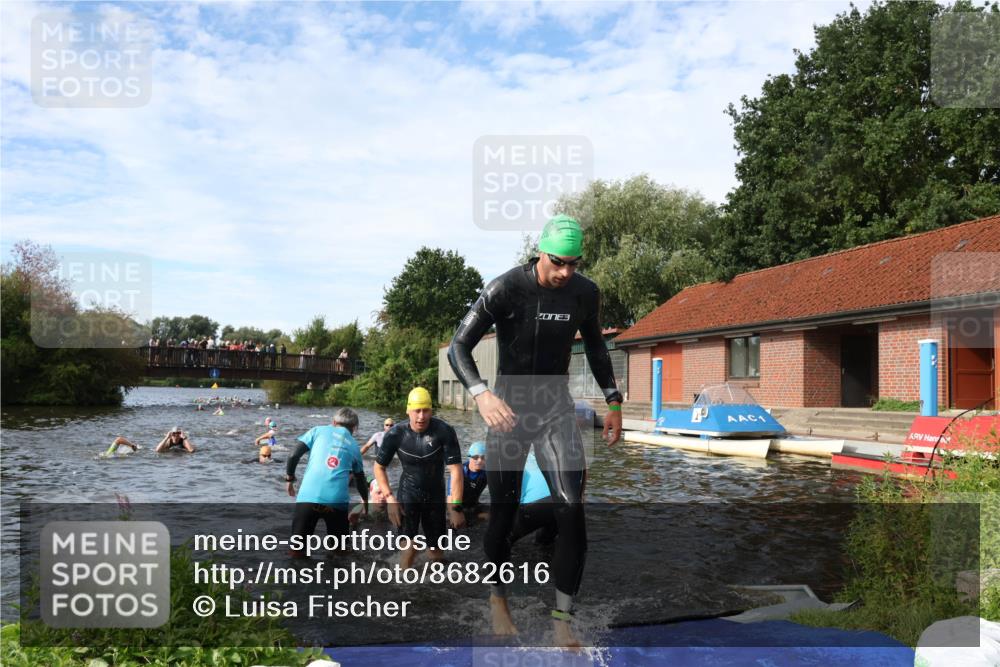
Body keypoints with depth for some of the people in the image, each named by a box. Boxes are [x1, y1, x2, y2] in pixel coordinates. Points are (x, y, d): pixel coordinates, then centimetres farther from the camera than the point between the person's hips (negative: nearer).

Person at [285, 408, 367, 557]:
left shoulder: (318, 430, 15)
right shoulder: (354, 445, 20)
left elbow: (294, 456, 6)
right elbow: (360, 479, 31)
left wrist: (289, 479, 21)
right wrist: (365, 500, 47)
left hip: (308, 496, -1)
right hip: (337, 500, 1)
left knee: (297, 550, 10)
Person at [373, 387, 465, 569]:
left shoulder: (445, 431, -22)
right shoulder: (396, 434, -17)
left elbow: (455, 469, -21)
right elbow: (379, 467, -5)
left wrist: (456, 507, -26)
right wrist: (390, 498, -16)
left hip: (436, 494, 1)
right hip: (408, 494, -1)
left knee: (436, 550, 8)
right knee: (410, 547, -15)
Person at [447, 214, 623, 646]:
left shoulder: (585, 293, -4)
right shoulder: (505, 289, -16)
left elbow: (594, 345, 15)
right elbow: (458, 348, -16)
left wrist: (613, 402, 13)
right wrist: (481, 394, -34)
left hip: (557, 411, 3)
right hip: (509, 410, -2)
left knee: (572, 511, -11)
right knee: (503, 513, 5)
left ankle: (562, 618, 2)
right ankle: (498, 597, 32)